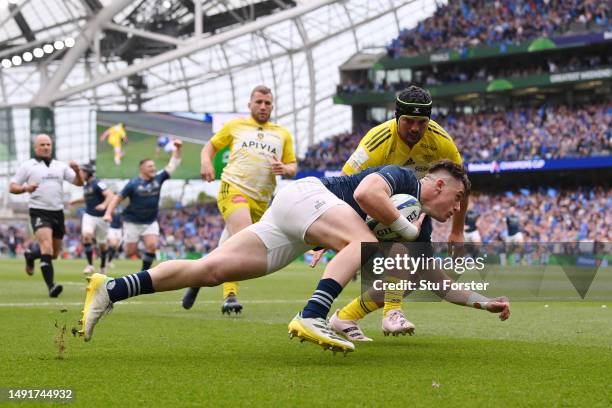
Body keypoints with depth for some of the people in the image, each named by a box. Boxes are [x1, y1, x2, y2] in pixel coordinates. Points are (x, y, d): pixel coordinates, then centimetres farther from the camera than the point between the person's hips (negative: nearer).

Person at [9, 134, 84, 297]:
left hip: (58, 212, 5)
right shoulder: (27, 166, 5)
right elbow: (12, 187, 4)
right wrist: (25, 188, -16)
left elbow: (79, 182, 8)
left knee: (55, 253, 13)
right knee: (47, 248, -23)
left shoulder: (60, 166, 15)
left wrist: (77, 171, -13)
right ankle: (51, 287, -24)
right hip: (39, 212, -5)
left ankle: (30, 255, 43)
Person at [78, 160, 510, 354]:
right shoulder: (403, 178, -3)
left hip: (291, 237, 8)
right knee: (366, 242, -27)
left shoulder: (418, 226, 21)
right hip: (304, 195, -8)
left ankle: (111, 290, -11)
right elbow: (365, 192, -24)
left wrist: (481, 301, 28)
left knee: (210, 270, -5)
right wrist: (406, 230, -12)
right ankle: (311, 318, -47)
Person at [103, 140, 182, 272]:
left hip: (151, 222, 3)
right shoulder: (133, 184, -13)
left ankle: (144, 272, 1)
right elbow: (118, 198, -8)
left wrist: (178, 149, -7)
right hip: (133, 222, -3)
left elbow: (173, 164, 4)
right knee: (131, 252, -2)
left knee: (152, 245, -17)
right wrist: (108, 213, -18)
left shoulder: (158, 178, -2)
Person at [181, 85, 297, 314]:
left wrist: (285, 169, -4)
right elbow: (210, 146, 20)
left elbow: (292, 167, 19)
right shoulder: (235, 126, 14)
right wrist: (206, 161, -1)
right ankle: (230, 294, -27)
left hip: (260, 200, 4)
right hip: (233, 189, -4)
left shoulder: (283, 135, 19)